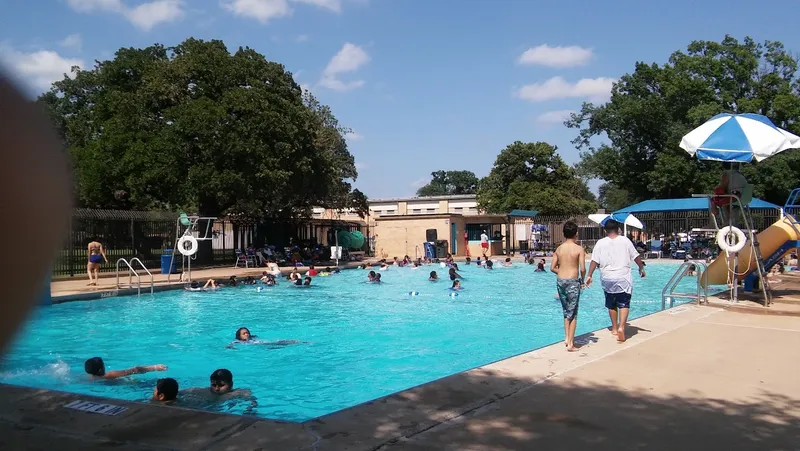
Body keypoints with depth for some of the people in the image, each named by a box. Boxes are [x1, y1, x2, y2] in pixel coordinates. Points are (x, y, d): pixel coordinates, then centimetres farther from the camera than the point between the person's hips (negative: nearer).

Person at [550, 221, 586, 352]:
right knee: (573, 313, 2)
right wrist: (582, 280, 4)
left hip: (560, 281, 5)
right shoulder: (579, 249, -7)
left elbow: (552, 268, 5)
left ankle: (567, 338, 22)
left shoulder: (559, 249, 6)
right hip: (572, 282, -5)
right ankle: (570, 343, 2)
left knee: (566, 311, 19)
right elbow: (582, 269, -13)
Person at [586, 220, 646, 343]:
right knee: (624, 304, 1)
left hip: (607, 279, 2)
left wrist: (589, 275, 2)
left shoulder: (600, 243, -1)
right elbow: (636, 256, 5)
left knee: (611, 305, 17)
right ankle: (621, 327, -18)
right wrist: (641, 268, 21)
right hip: (623, 279, -2)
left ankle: (615, 328, 28)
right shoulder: (625, 240, -1)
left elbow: (594, 261, -5)